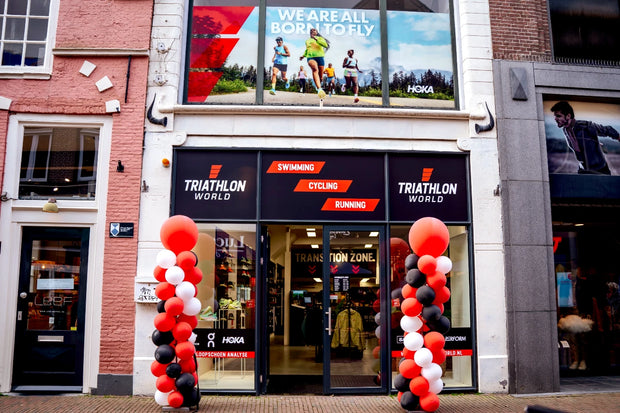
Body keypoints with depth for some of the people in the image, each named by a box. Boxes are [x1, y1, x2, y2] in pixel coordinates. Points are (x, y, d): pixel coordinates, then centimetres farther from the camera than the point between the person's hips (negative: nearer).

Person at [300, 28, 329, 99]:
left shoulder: (320, 38, 13)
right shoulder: (307, 41, 25)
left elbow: (326, 45, -7)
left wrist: (316, 39, -11)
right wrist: (303, 55, 24)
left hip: (320, 57, 1)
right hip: (310, 57, -1)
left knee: (320, 75, -1)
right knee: (314, 69, -33)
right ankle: (319, 89, -51)